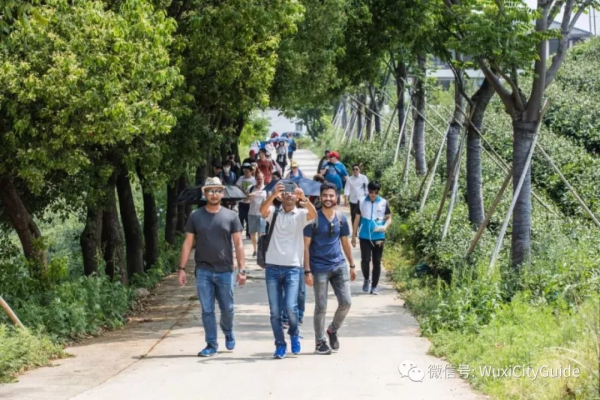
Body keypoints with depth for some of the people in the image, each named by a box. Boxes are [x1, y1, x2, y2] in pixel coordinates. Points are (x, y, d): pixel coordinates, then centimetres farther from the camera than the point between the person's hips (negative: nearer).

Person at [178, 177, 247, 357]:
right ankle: (211, 344, 9)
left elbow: (238, 244, 2)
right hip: (203, 271, 0)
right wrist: (182, 268, 0)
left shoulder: (231, 216, 2)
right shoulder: (195, 217, 4)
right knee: (207, 310, 1)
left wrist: (242, 269, -5)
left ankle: (228, 333, 34)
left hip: (225, 271, 0)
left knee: (227, 309, 6)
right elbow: (187, 243, 6)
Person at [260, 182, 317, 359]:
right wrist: (273, 195, -33)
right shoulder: (274, 213, 8)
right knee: (275, 311, 2)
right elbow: (262, 210, -14)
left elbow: (313, 214, -17)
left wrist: (304, 198, -35)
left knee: (291, 306, -14)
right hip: (272, 267, 2)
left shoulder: (300, 215, 5)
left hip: (293, 267, -2)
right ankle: (280, 345, 14)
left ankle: (294, 334, 14)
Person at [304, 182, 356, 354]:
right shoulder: (314, 218, -7)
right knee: (321, 307, 0)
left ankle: (333, 330, 23)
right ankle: (319, 342, 12)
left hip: (339, 265, 4)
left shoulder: (341, 218, 6)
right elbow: (306, 246, -7)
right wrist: (307, 271, -11)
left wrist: (352, 266, 17)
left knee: (346, 302, -2)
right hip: (319, 267, -4)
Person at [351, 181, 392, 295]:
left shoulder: (384, 203, 0)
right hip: (365, 237, 0)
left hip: (379, 237, 0)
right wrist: (353, 236, 7)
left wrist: (385, 226, -17)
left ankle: (374, 287, 13)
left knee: (377, 262, 4)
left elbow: (389, 218, 5)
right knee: (365, 260, -10)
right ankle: (366, 279, 17)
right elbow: (357, 219, 7)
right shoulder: (362, 202, 1)